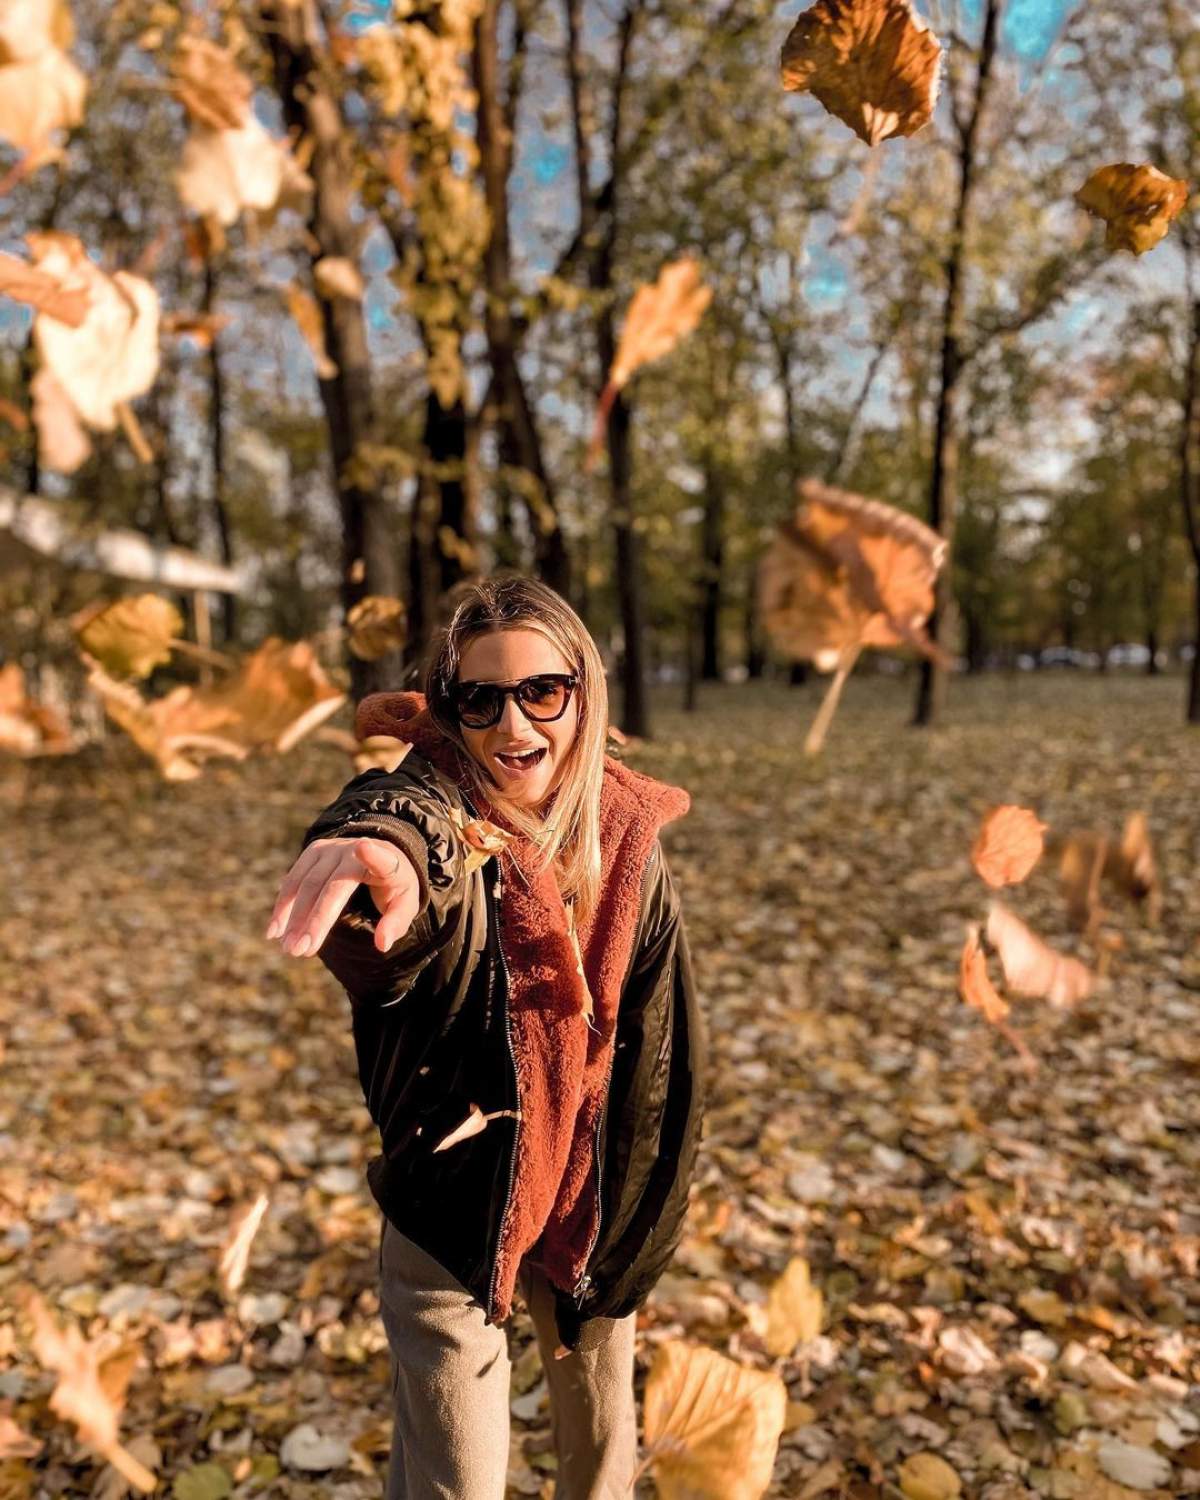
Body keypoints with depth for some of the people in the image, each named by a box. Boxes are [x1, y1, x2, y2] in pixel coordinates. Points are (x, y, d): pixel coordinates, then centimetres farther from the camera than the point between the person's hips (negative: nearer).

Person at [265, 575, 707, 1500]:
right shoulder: (442, 811, -21)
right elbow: (405, 817, -49)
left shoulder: (626, 836, -10)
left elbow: (655, 1042, -1)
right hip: (452, 1203, -3)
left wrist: (633, 1232, 2)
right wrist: (391, 848, -73)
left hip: (589, 1195, 4)